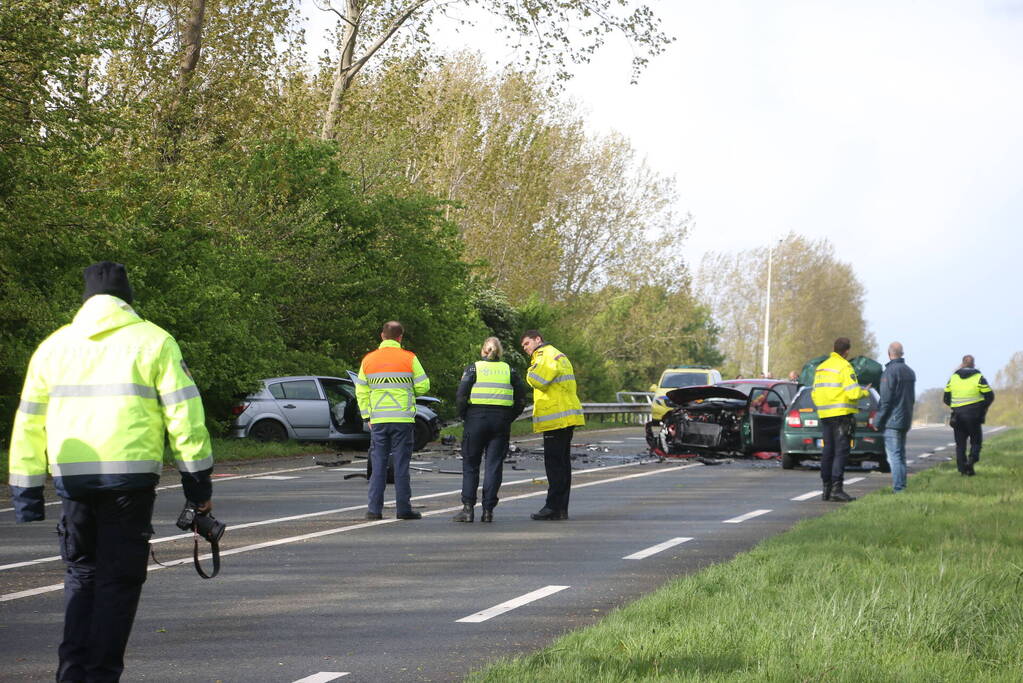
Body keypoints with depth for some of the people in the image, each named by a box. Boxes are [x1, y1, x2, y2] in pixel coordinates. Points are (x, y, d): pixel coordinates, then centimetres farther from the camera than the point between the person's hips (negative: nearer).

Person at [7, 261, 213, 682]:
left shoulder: (52, 346, 15)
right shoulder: (152, 341, 5)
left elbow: (28, 423, 14)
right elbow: (184, 415, -1)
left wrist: (26, 490, 17)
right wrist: (197, 481, 3)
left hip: (72, 477, 3)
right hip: (130, 475, -3)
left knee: (81, 573, 17)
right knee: (118, 577, 4)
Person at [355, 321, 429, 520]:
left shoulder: (368, 360, 7)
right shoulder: (409, 359, -3)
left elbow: (361, 392, 9)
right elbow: (423, 386, -1)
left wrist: (367, 417, 14)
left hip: (378, 420, 2)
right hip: (403, 419, -2)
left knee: (378, 465, 5)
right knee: (401, 464, 1)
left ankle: (374, 509, 2)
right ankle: (404, 508, 2)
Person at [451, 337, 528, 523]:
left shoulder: (473, 369, 1)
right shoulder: (510, 371, 8)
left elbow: (461, 397, -6)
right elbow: (521, 399, 5)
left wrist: (464, 417, 7)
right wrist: (509, 419, 12)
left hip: (476, 419, -2)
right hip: (501, 421, 2)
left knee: (470, 465, 7)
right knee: (494, 466, 5)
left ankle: (468, 508, 0)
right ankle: (488, 510, 1)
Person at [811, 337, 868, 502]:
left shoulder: (821, 367, 15)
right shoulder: (844, 367, -10)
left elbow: (815, 393, 16)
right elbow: (853, 393, -17)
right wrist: (864, 392, 2)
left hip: (825, 414, 8)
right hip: (842, 414, -8)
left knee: (828, 451, 11)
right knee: (841, 451, -7)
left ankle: (826, 488, 12)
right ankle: (836, 488, -13)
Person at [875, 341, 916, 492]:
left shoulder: (891, 371, -14)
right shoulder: (910, 372, 15)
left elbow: (886, 399, -16)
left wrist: (878, 422, -11)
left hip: (892, 421, -9)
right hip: (906, 420, 9)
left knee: (894, 455, -10)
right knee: (900, 455, 15)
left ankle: (898, 488, -15)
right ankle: (902, 488, 16)